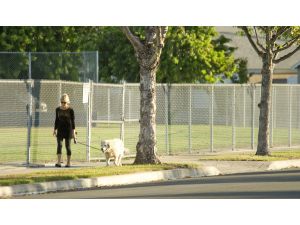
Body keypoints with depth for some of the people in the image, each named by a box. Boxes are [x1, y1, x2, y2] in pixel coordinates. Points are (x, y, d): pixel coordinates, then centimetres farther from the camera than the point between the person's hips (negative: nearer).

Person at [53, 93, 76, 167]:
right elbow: (57, 120, 12)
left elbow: (73, 121, -7)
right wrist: (55, 129, 11)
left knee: (68, 146, 2)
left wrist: (73, 130, -13)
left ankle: (68, 162, 10)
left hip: (68, 129, -3)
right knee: (59, 145, -10)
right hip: (60, 129, 3)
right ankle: (59, 162, -19)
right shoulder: (58, 109, 5)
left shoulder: (70, 110, -7)